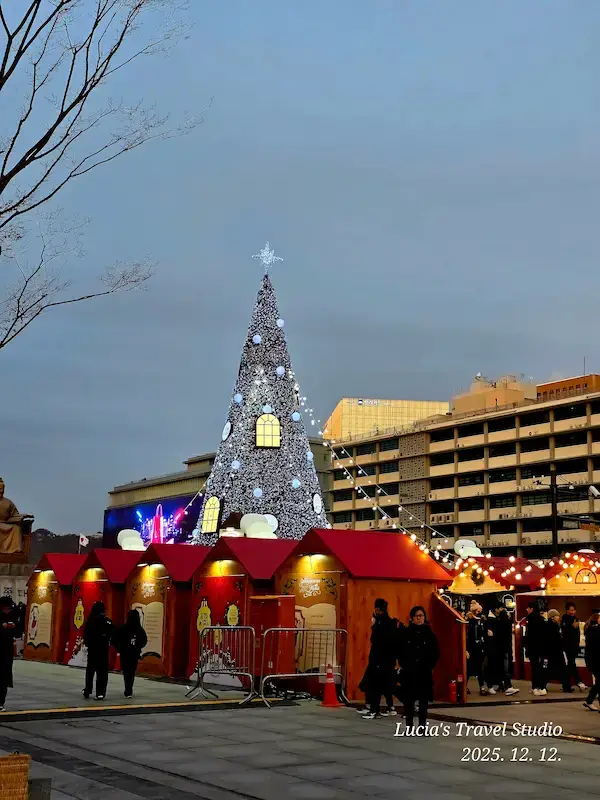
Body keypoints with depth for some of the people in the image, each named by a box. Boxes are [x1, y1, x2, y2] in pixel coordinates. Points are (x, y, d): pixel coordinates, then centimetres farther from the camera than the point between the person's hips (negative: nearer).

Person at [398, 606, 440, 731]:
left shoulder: (429, 633, 1)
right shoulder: (406, 633, 1)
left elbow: (436, 652, 4)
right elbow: (400, 651, 4)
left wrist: (430, 665, -3)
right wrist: (403, 664, -4)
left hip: (424, 671, 0)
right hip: (408, 671, 0)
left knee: (424, 699, 4)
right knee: (408, 699, 2)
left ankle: (422, 724, 12)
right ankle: (409, 725, 10)